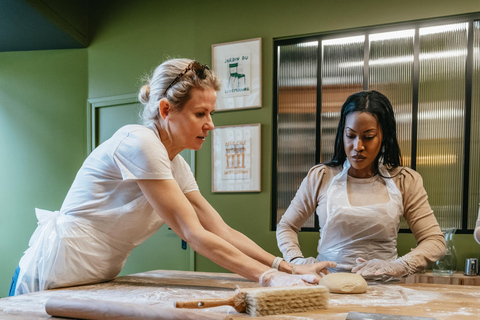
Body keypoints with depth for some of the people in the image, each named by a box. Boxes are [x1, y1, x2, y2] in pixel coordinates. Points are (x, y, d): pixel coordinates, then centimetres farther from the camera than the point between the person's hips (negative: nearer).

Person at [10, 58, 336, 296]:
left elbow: (222, 232, 4)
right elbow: (193, 234, -21)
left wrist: (287, 267, -6)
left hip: (95, 282, 8)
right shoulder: (139, 143, -19)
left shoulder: (177, 166, 7)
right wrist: (269, 276, -20)